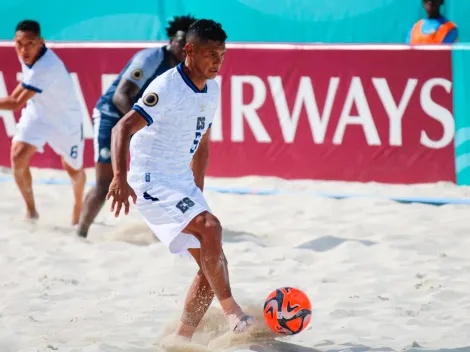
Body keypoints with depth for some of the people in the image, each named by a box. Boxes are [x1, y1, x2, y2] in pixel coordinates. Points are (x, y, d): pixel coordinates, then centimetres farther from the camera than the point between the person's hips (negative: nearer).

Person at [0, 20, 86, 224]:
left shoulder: (47, 68, -41)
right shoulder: (27, 55, -17)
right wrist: (20, 90, 6)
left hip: (66, 121, -5)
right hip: (37, 113, 5)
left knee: (73, 169, 16)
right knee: (18, 157, -17)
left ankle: (78, 205, 48)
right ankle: (31, 209, 3)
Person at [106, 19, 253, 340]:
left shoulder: (212, 90, 9)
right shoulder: (167, 87, -17)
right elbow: (123, 128, -26)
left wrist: (197, 193, 22)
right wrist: (120, 178, -40)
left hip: (183, 182, 9)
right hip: (152, 180, -9)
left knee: (211, 266, 3)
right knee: (210, 227, -29)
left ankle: (181, 341, 12)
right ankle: (231, 311, -23)